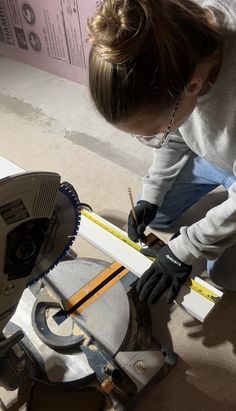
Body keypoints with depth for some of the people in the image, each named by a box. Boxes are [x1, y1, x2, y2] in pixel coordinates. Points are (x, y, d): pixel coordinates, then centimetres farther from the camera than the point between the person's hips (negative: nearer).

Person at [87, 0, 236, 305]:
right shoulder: (170, 41, -24)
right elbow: (173, 138, -6)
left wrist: (183, 251, -22)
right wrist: (151, 194, -6)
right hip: (206, 153, 5)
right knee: (152, 215, 11)